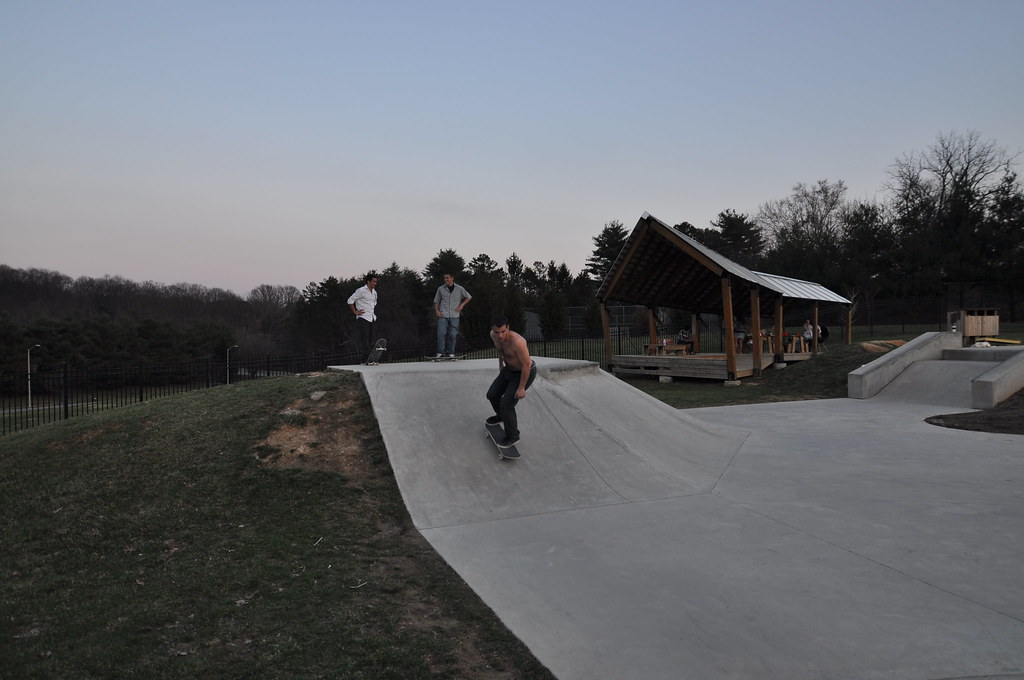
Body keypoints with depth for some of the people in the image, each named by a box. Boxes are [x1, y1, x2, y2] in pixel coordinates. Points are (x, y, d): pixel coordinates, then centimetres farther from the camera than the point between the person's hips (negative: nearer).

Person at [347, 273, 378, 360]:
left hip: (371, 318, 8)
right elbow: (350, 300, -8)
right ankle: (364, 360, -14)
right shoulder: (361, 291, -9)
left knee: (370, 339, 6)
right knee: (364, 340, -12)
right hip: (362, 318, -8)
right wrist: (355, 311, -8)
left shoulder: (374, 292, 15)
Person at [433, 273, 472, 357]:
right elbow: (436, 301, 14)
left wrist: (461, 305, 4)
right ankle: (440, 352, -7)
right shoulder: (441, 289, 6)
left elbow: (469, 297, 15)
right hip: (443, 315, 0)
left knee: (452, 335, -2)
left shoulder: (459, 289, 4)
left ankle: (451, 352, 9)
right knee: (441, 333, -12)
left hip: (454, 316, 0)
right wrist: (437, 311, 0)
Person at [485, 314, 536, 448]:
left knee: (507, 403, -8)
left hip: (525, 373, -8)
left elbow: (527, 364, -30)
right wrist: (500, 364, 21)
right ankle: (502, 416, 45)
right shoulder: (493, 335, -15)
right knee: (492, 395, 15)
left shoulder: (517, 342, -39)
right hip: (509, 369, 8)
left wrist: (521, 388, -23)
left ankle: (512, 436, 12)